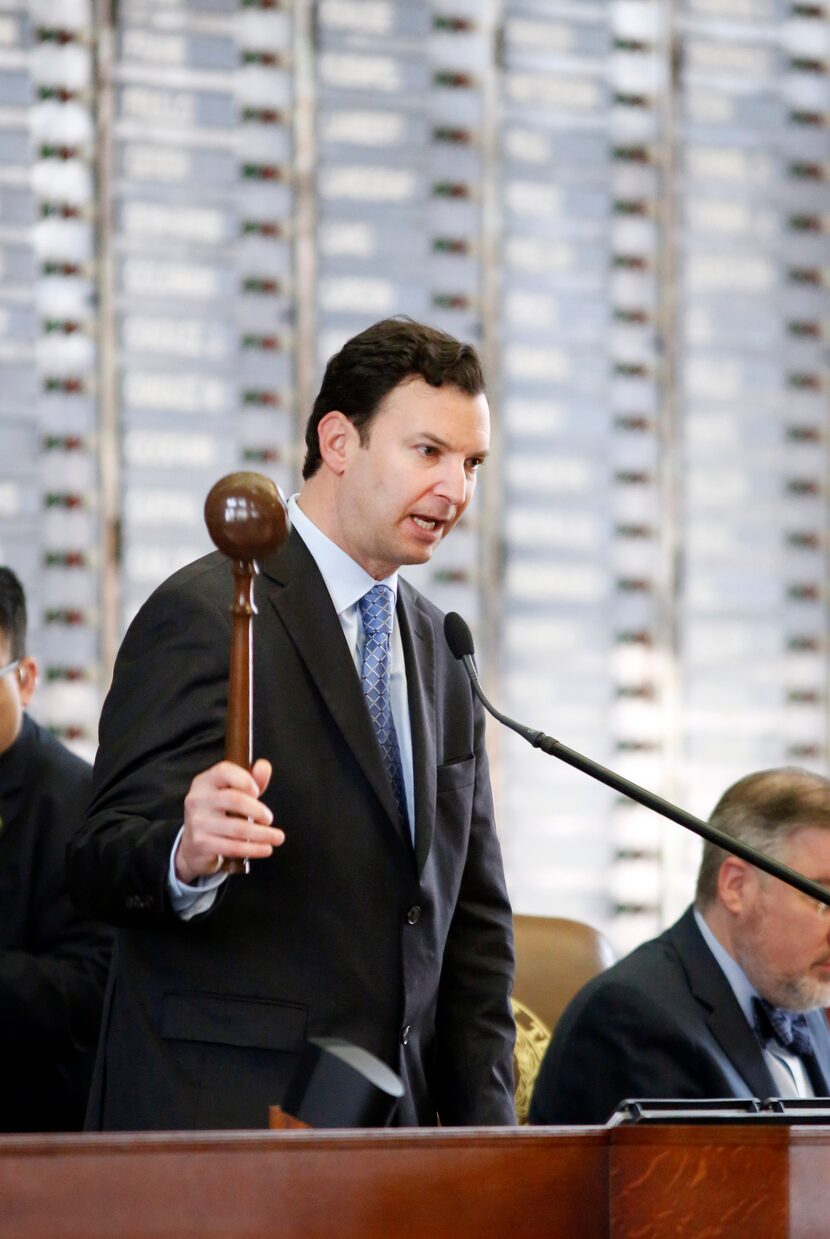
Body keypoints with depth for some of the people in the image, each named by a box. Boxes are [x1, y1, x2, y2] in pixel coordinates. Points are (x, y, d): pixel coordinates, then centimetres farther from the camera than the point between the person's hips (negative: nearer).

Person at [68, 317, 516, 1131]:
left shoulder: (438, 651, 17)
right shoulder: (202, 615, -8)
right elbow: (101, 865, -14)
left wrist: (485, 1124, 9)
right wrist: (186, 856, -37)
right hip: (219, 1119, -7)